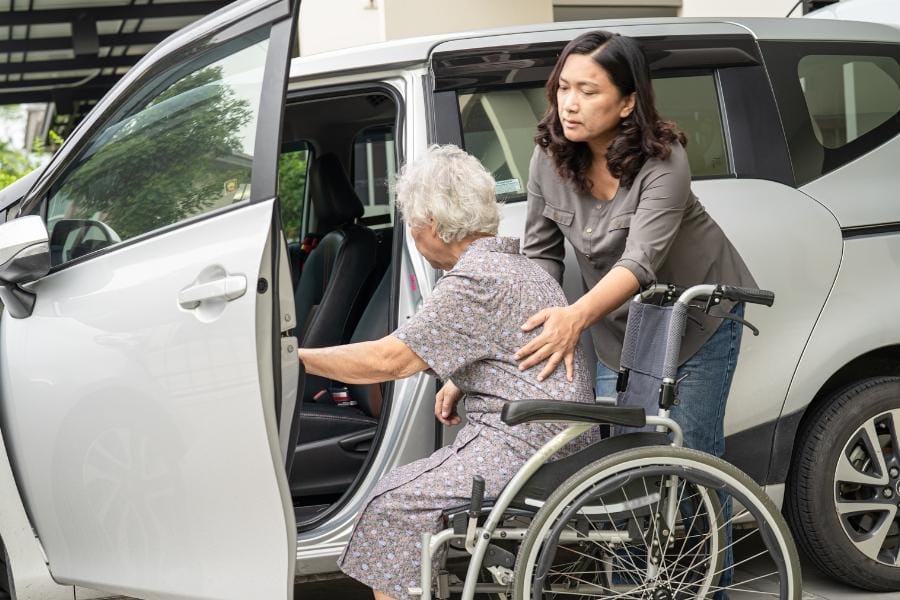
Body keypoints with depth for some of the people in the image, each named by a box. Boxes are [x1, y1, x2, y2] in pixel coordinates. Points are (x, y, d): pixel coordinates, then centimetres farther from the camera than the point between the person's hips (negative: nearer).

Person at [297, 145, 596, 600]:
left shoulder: (476, 279, -15)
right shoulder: (516, 264, 18)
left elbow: (390, 359, -15)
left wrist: (298, 357, -6)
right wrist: (459, 382, 15)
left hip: (522, 445, -10)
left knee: (393, 504, -8)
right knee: (406, 485, 12)